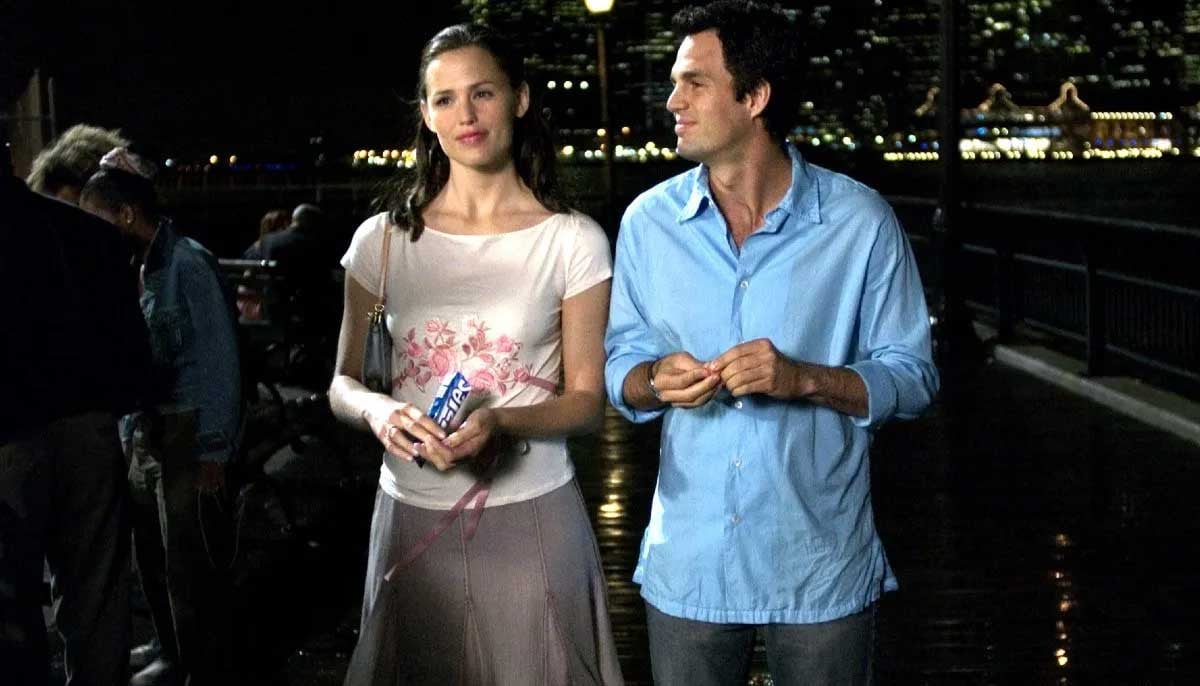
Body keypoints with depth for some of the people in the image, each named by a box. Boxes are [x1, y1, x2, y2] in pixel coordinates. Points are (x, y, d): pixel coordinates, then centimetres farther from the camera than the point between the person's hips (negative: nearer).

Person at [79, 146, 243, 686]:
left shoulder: (187, 265, -13)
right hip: (144, 436, 8)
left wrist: (214, 449, -14)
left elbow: (219, 360, -13)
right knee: (152, 559, 16)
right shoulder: (137, 266, 10)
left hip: (187, 438, -8)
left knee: (192, 567, 0)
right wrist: (128, 432, 11)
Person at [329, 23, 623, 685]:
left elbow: (587, 399, -1)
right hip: (410, 515, 2)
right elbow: (343, 384, 7)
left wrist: (500, 421, -21)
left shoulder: (572, 240, -3)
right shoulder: (382, 239, 3)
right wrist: (379, 411, -17)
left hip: (529, 518, -2)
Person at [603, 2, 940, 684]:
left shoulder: (860, 221, -7)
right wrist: (655, 379, -15)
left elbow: (913, 378, -4)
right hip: (688, 566, 2)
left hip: (821, 569, -2)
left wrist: (805, 378, -21)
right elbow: (620, 365, 9)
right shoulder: (648, 220, 2)